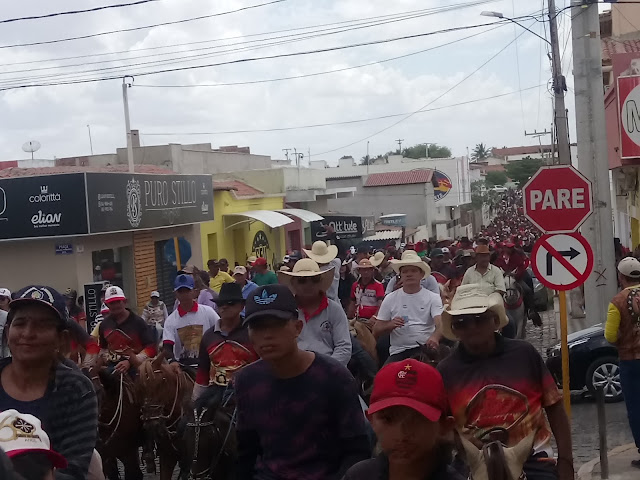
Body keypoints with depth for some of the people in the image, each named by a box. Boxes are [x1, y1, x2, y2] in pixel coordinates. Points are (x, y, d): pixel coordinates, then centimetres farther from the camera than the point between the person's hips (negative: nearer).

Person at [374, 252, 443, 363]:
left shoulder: (433, 298, 8)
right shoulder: (390, 299, 12)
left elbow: (441, 324, -8)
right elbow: (376, 332, 12)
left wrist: (435, 337, -32)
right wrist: (391, 325, -11)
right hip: (398, 351, 0)